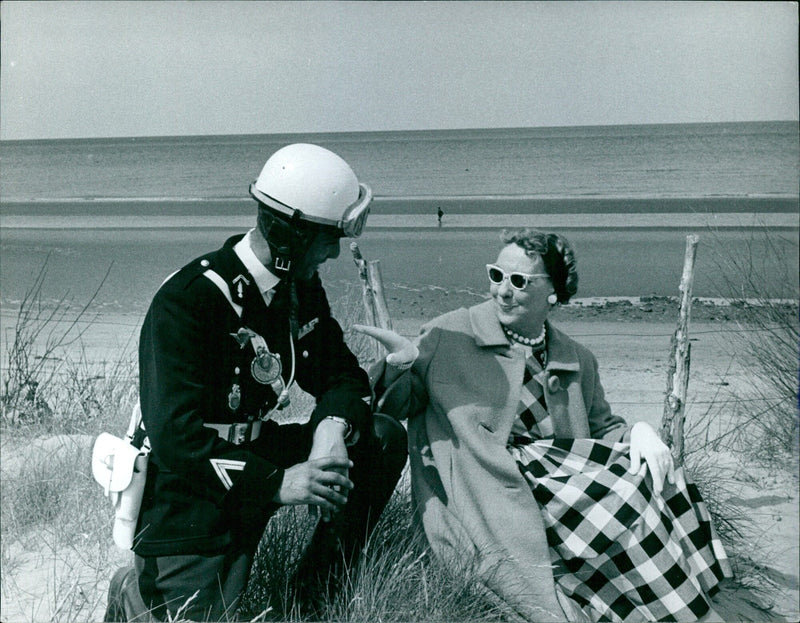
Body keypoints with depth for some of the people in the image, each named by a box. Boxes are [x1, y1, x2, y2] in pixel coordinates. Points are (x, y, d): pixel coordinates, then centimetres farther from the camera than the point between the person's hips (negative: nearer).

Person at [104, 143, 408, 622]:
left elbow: (342, 375, 5)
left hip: (255, 454, 7)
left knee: (384, 437, -7)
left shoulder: (301, 287, 1)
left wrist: (333, 427, -19)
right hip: (190, 487, -7)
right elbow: (174, 435, -28)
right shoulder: (188, 299, -23)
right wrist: (277, 483, -35)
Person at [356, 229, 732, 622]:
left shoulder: (577, 360, 17)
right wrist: (401, 366, -17)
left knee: (655, 477, -18)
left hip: (561, 479, 5)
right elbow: (396, 406, 7)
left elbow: (603, 427, 26)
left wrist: (638, 433, 2)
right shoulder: (449, 336, 3)